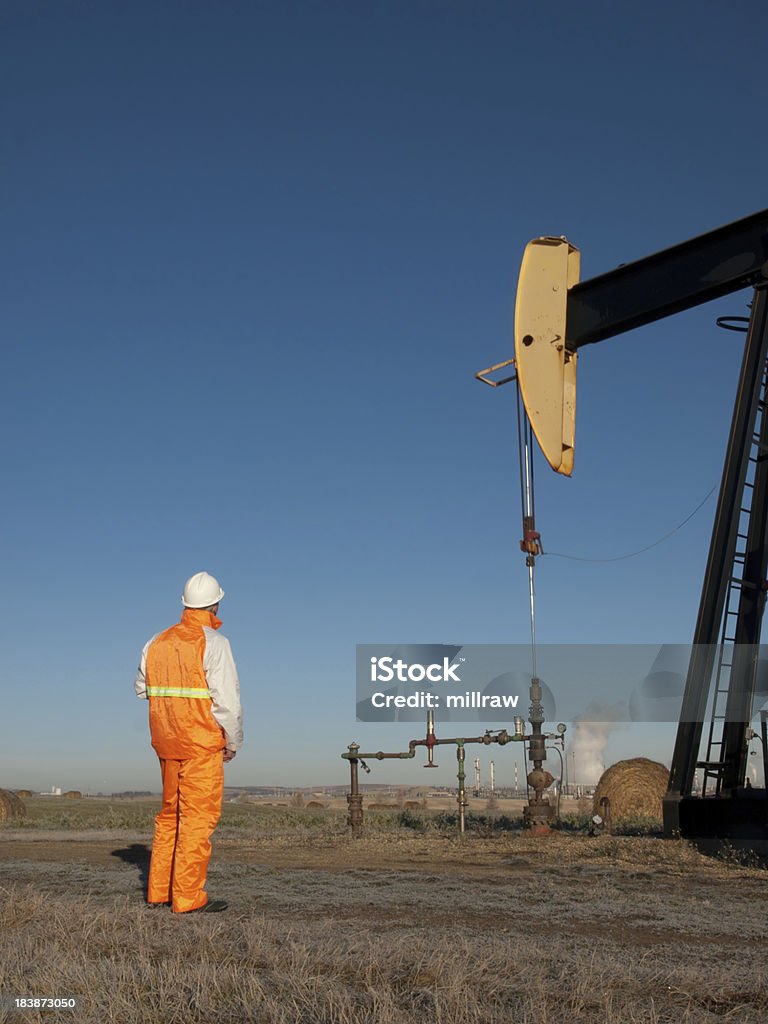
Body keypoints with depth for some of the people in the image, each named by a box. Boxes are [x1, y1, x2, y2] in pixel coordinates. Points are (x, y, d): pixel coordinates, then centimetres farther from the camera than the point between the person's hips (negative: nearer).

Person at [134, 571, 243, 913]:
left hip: (166, 743, 7)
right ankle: (188, 897, -2)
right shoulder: (213, 643, -12)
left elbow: (143, 689, 20)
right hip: (202, 743, -7)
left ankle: (159, 891, 20)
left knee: (171, 813, 16)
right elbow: (228, 699, -14)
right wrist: (233, 742, -2)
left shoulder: (157, 642, 7)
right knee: (198, 817, -2)